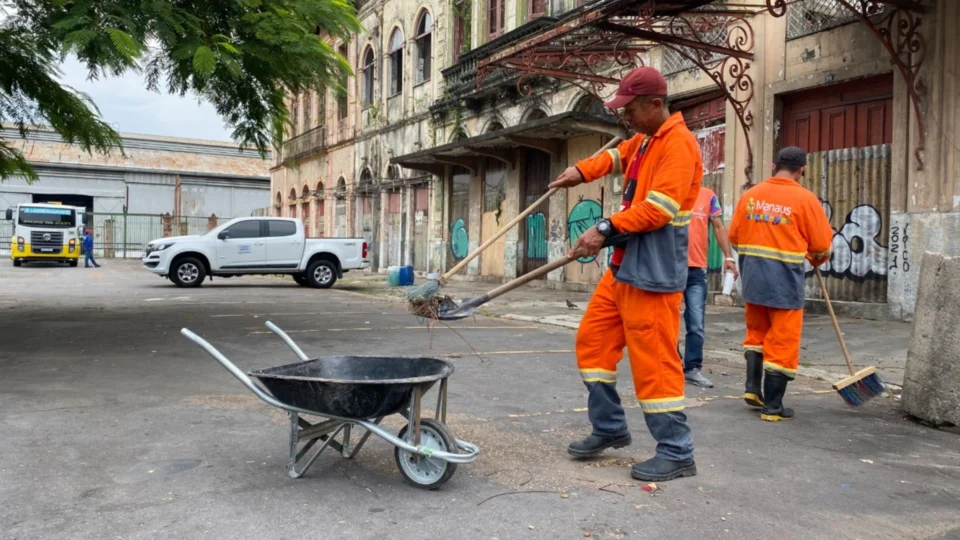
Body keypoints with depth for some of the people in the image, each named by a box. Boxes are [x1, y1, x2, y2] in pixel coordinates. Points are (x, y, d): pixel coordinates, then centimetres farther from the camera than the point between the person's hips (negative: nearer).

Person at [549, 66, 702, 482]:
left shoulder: (678, 144, -14)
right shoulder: (643, 140, 16)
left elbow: (658, 209, -23)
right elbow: (616, 157, 35)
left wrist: (606, 229, -25)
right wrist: (582, 172, 17)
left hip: (654, 272, -10)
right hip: (623, 265, 10)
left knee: (654, 360, -7)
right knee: (592, 340, 13)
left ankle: (677, 454, 5)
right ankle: (609, 429, 25)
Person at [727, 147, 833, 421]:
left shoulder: (750, 194, 2)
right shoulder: (805, 199, -9)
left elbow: (734, 236, 8)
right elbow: (823, 246, -3)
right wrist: (816, 260, 19)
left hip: (752, 276, 5)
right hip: (784, 278, -5)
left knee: (757, 332, 22)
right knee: (782, 341, 4)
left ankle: (752, 387, 18)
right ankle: (772, 407, 9)